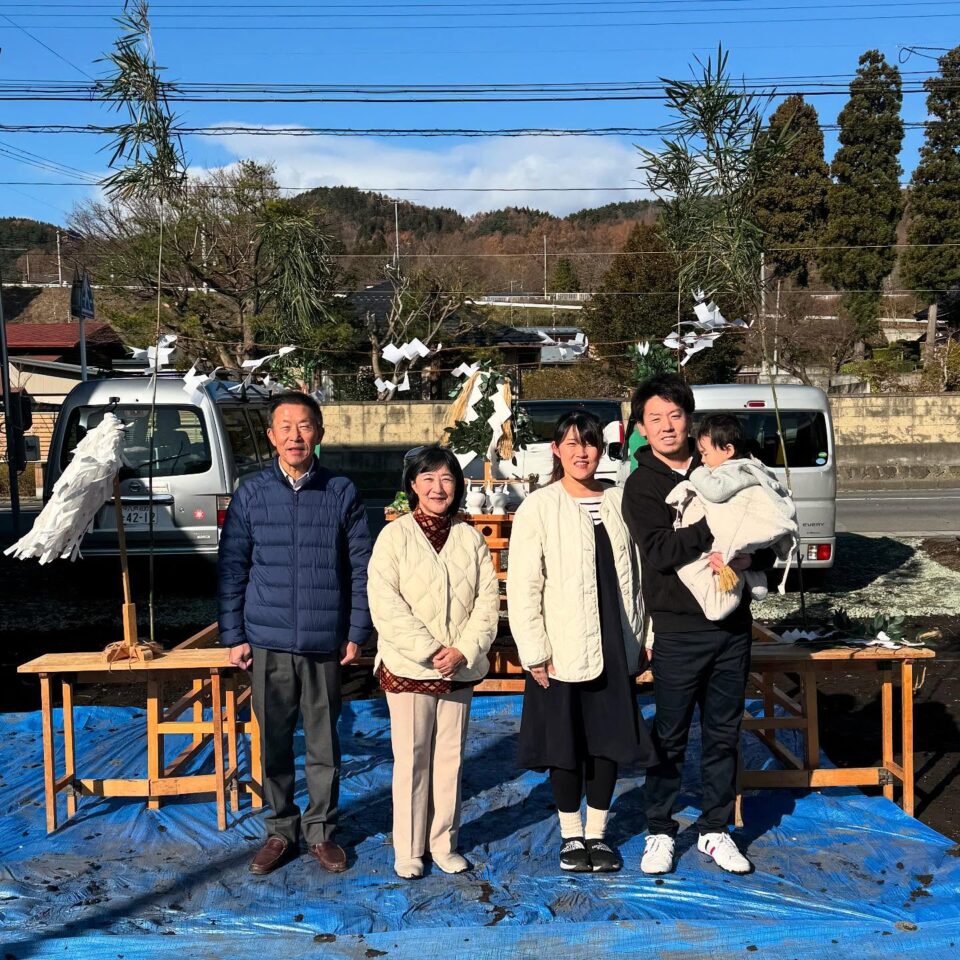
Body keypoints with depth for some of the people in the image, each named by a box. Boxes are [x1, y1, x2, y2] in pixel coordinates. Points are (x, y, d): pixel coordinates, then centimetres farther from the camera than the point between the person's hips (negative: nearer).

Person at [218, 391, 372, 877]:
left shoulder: (342, 493, -1)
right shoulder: (251, 493, 0)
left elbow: (361, 568, 2)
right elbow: (232, 568, 3)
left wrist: (357, 632, 0)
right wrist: (232, 635, 1)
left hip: (325, 642, 0)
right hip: (267, 641, 1)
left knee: (323, 742, 10)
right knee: (273, 741, 11)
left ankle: (321, 829, 27)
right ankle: (280, 830, 28)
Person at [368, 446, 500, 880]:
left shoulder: (471, 538, 4)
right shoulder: (395, 535, -5)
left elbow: (488, 598, 2)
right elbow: (384, 602, -11)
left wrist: (464, 649, -11)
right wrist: (429, 651, -16)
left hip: (460, 668, 3)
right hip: (408, 669, -3)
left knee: (450, 758, 11)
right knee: (412, 759, 5)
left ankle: (444, 843, 25)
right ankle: (409, 850, 19)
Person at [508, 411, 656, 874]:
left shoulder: (619, 503, 4)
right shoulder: (539, 507, -7)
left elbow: (634, 575, 8)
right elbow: (523, 587, -9)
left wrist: (637, 637, 7)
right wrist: (535, 652, -12)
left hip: (613, 648, 3)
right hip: (563, 650, -3)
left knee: (609, 741, 11)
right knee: (566, 746, 9)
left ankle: (598, 833, 28)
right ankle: (571, 836, 27)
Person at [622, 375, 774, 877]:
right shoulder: (640, 486, -3)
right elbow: (659, 552, -19)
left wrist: (747, 558, -15)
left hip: (732, 626, 4)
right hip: (677, 631, -3)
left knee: (723, 734, 13)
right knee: (670, 737, 7)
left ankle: (715, 830, 28)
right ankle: (660, 831, 23)